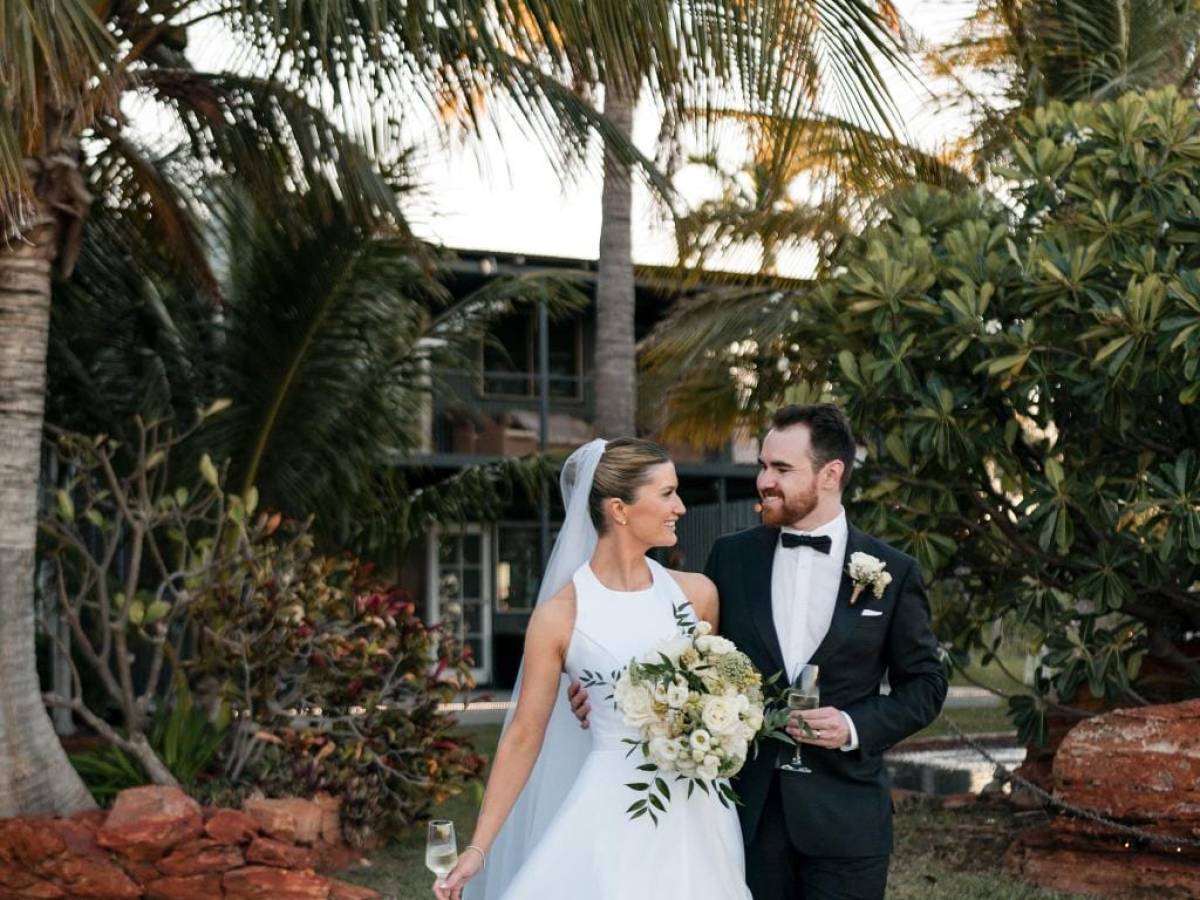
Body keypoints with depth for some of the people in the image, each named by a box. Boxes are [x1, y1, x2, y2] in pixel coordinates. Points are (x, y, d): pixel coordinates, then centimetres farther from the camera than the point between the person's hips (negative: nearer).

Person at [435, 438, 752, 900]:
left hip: (698, 814, 4)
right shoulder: (560, 615, -8)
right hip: (614, 814, -3)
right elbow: (524, 734, -5)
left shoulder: (696, 592, 1)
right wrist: (479, 847, -6)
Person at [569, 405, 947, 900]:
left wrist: (856, 728, -11)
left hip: (844, 816, -1)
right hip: (746, 810, 2)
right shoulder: (730, 557, 2)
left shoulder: (893, 571, -2)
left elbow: (924, 682, 4)